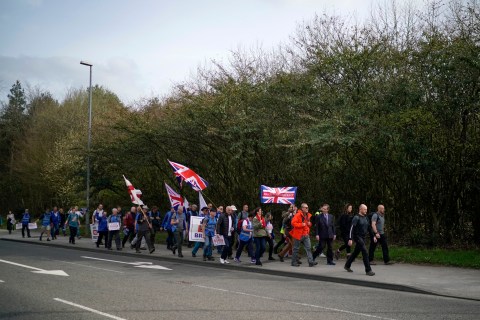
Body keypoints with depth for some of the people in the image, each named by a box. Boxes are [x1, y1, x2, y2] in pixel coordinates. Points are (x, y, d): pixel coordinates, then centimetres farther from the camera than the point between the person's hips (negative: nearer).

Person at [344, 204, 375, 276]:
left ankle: (347, 266, 31)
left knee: (356, 252, 16)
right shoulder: (356, 218, -13)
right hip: (357, 237, -8)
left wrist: (373, 236, 12)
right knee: (365, 252, -14)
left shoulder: (365, 218, 12)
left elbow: (369, 228, 19)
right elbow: (351, 228, -18)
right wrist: (350, 239, -24)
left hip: (363, 238, 8)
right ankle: (368, 270, -12)